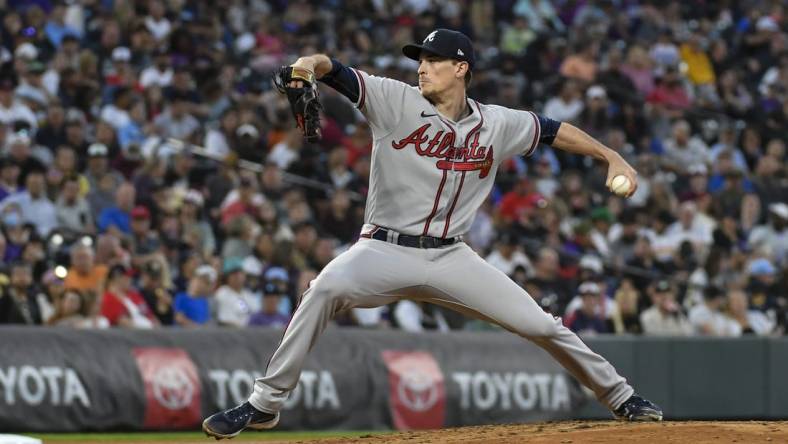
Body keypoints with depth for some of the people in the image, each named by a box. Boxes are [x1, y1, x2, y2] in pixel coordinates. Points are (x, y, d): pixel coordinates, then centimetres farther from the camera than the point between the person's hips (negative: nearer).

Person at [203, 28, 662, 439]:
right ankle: (265, 404, -23)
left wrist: (611, 156, 13)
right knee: (327, 287, -33)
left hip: (451, 257, 2)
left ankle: (620, 396, 24)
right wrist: (312, 64, -40)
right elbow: (338, 73, -17)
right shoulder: (396, 101, -5)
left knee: (543, 325, 0)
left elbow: (552, 130, 17)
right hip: (386, 250, -2)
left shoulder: (495, 124, 3)